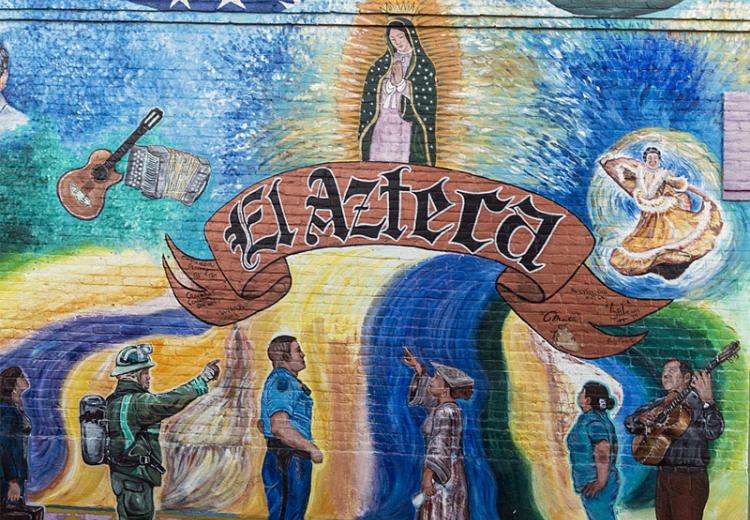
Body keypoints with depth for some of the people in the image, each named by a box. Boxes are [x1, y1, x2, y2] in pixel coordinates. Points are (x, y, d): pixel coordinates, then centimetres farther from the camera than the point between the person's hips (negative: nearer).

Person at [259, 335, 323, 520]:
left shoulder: (288, 382, 20)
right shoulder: (281, 381, -13)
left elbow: (263, 424, 27)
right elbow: (279, 426, -24)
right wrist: (311, 448, -19)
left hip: (294, 461, 10)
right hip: (288, 462, -10)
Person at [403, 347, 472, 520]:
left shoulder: (444, 412, -16)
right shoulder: (446, 407, 12)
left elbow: (439, 446, -23)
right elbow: (426, 394, 28)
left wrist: (427, 476, -26)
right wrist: (418, 369, 24)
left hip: (442, 474, -10)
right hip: (447, 473, 10)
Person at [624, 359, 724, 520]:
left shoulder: (697, 401, -6)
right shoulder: (660, 403, 11)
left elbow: (713, 432, -22)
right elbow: (629, 421, 12)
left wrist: (707, 400, -33)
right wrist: (642, 419, -10)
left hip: (689, 478, -6)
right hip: (663, 476, 6)